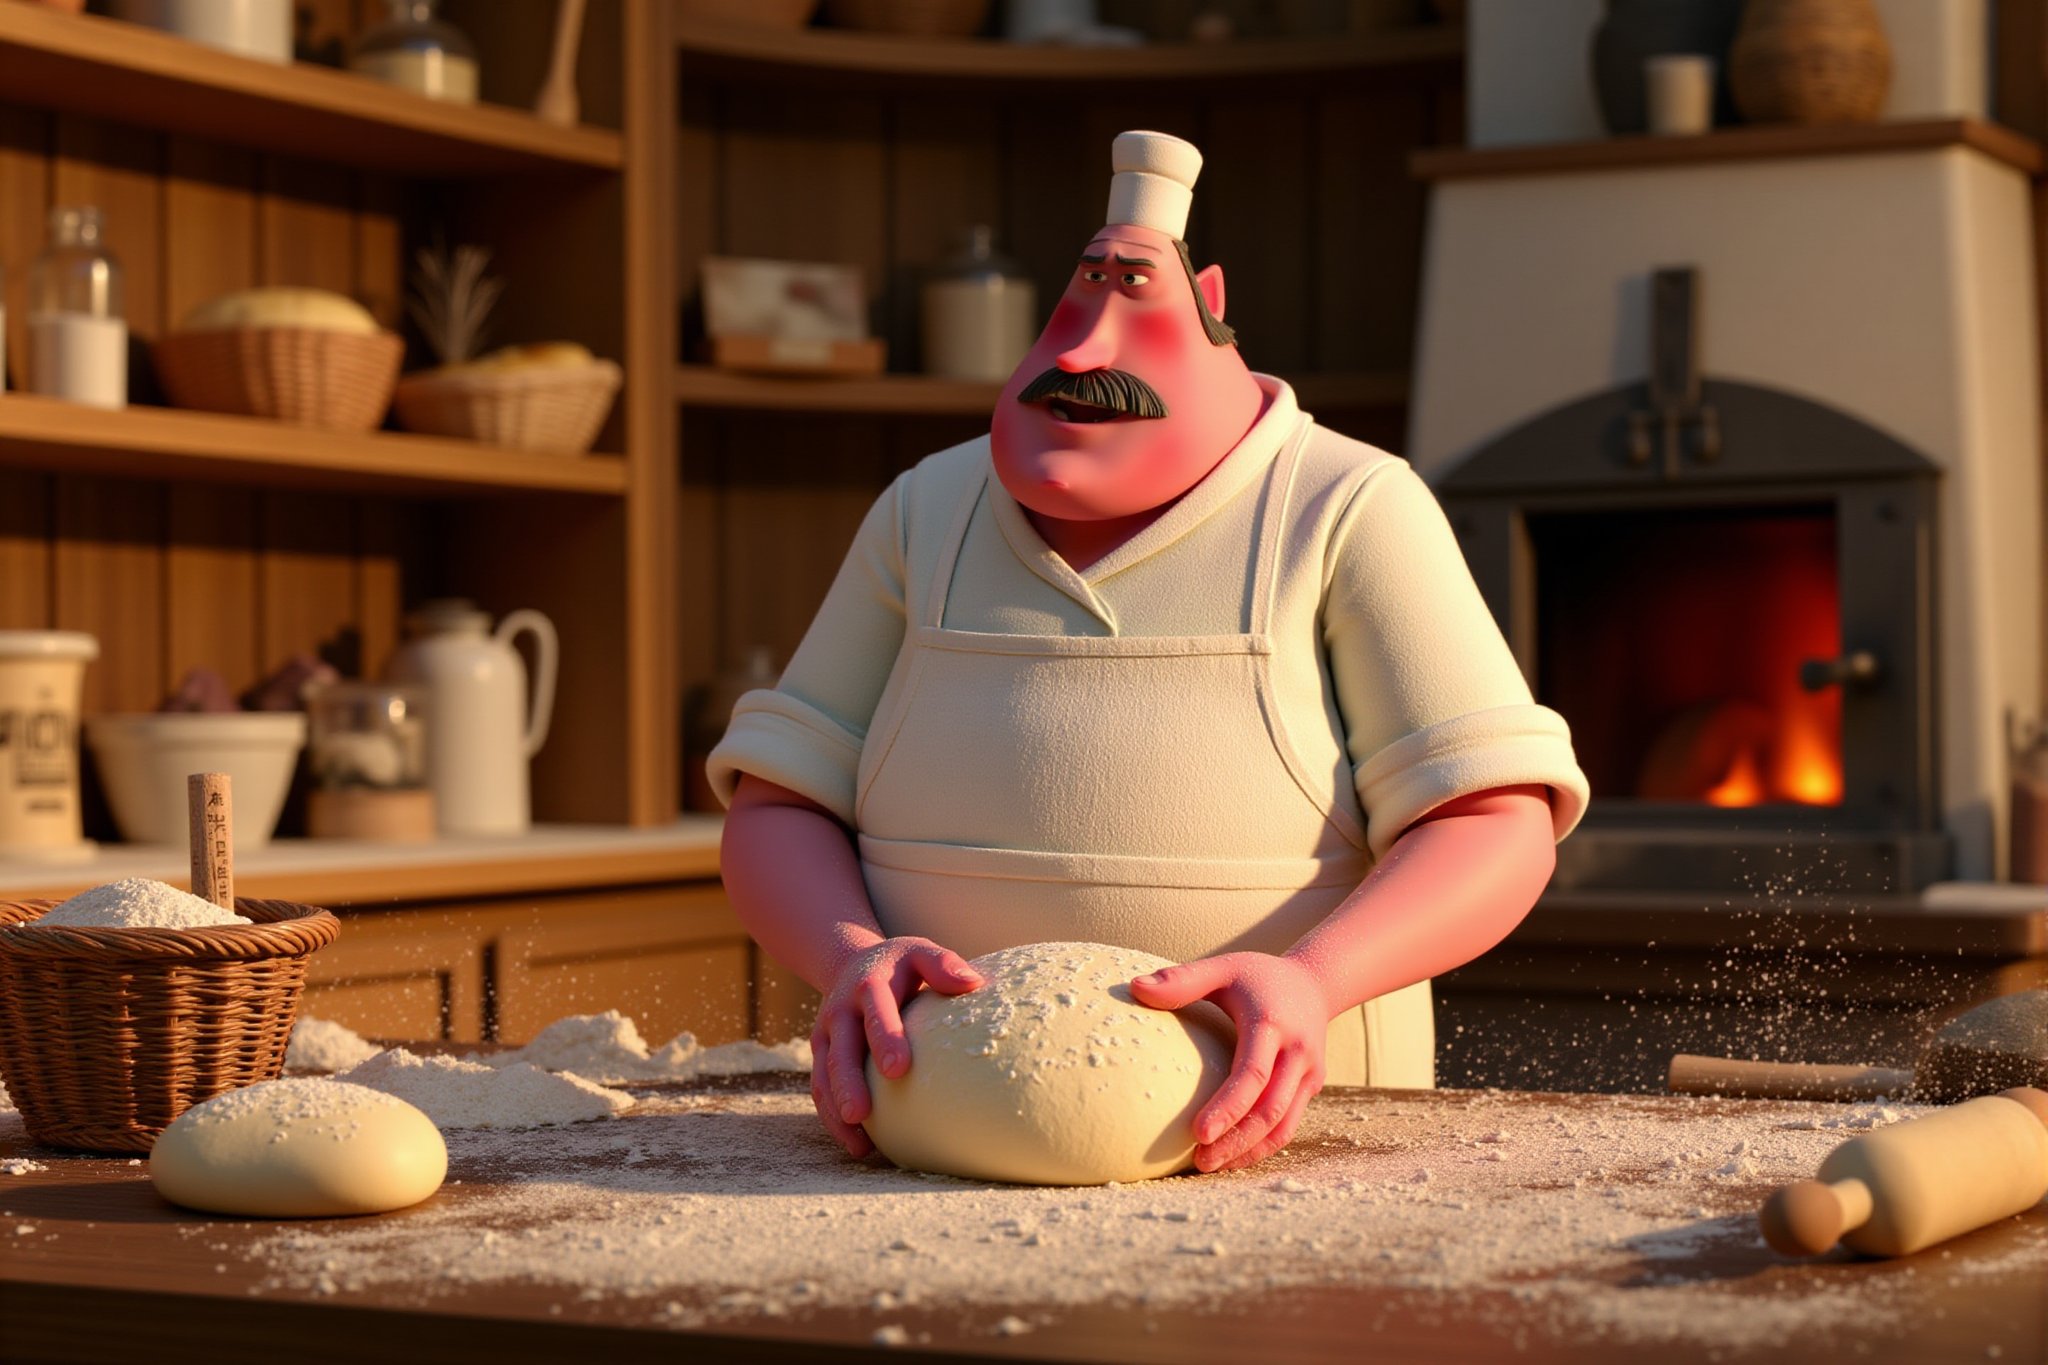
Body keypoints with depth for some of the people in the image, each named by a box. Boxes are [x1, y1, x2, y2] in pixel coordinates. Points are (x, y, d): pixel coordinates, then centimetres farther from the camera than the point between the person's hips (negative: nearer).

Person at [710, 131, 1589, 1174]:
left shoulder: (1349, 511, -1)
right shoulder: (927, 512, 10)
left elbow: (1496, 829, -7)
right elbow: (775, 809, 7)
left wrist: (1310, 980, -26)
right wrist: (855, 959, -16)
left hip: (1281, 1148, -2)